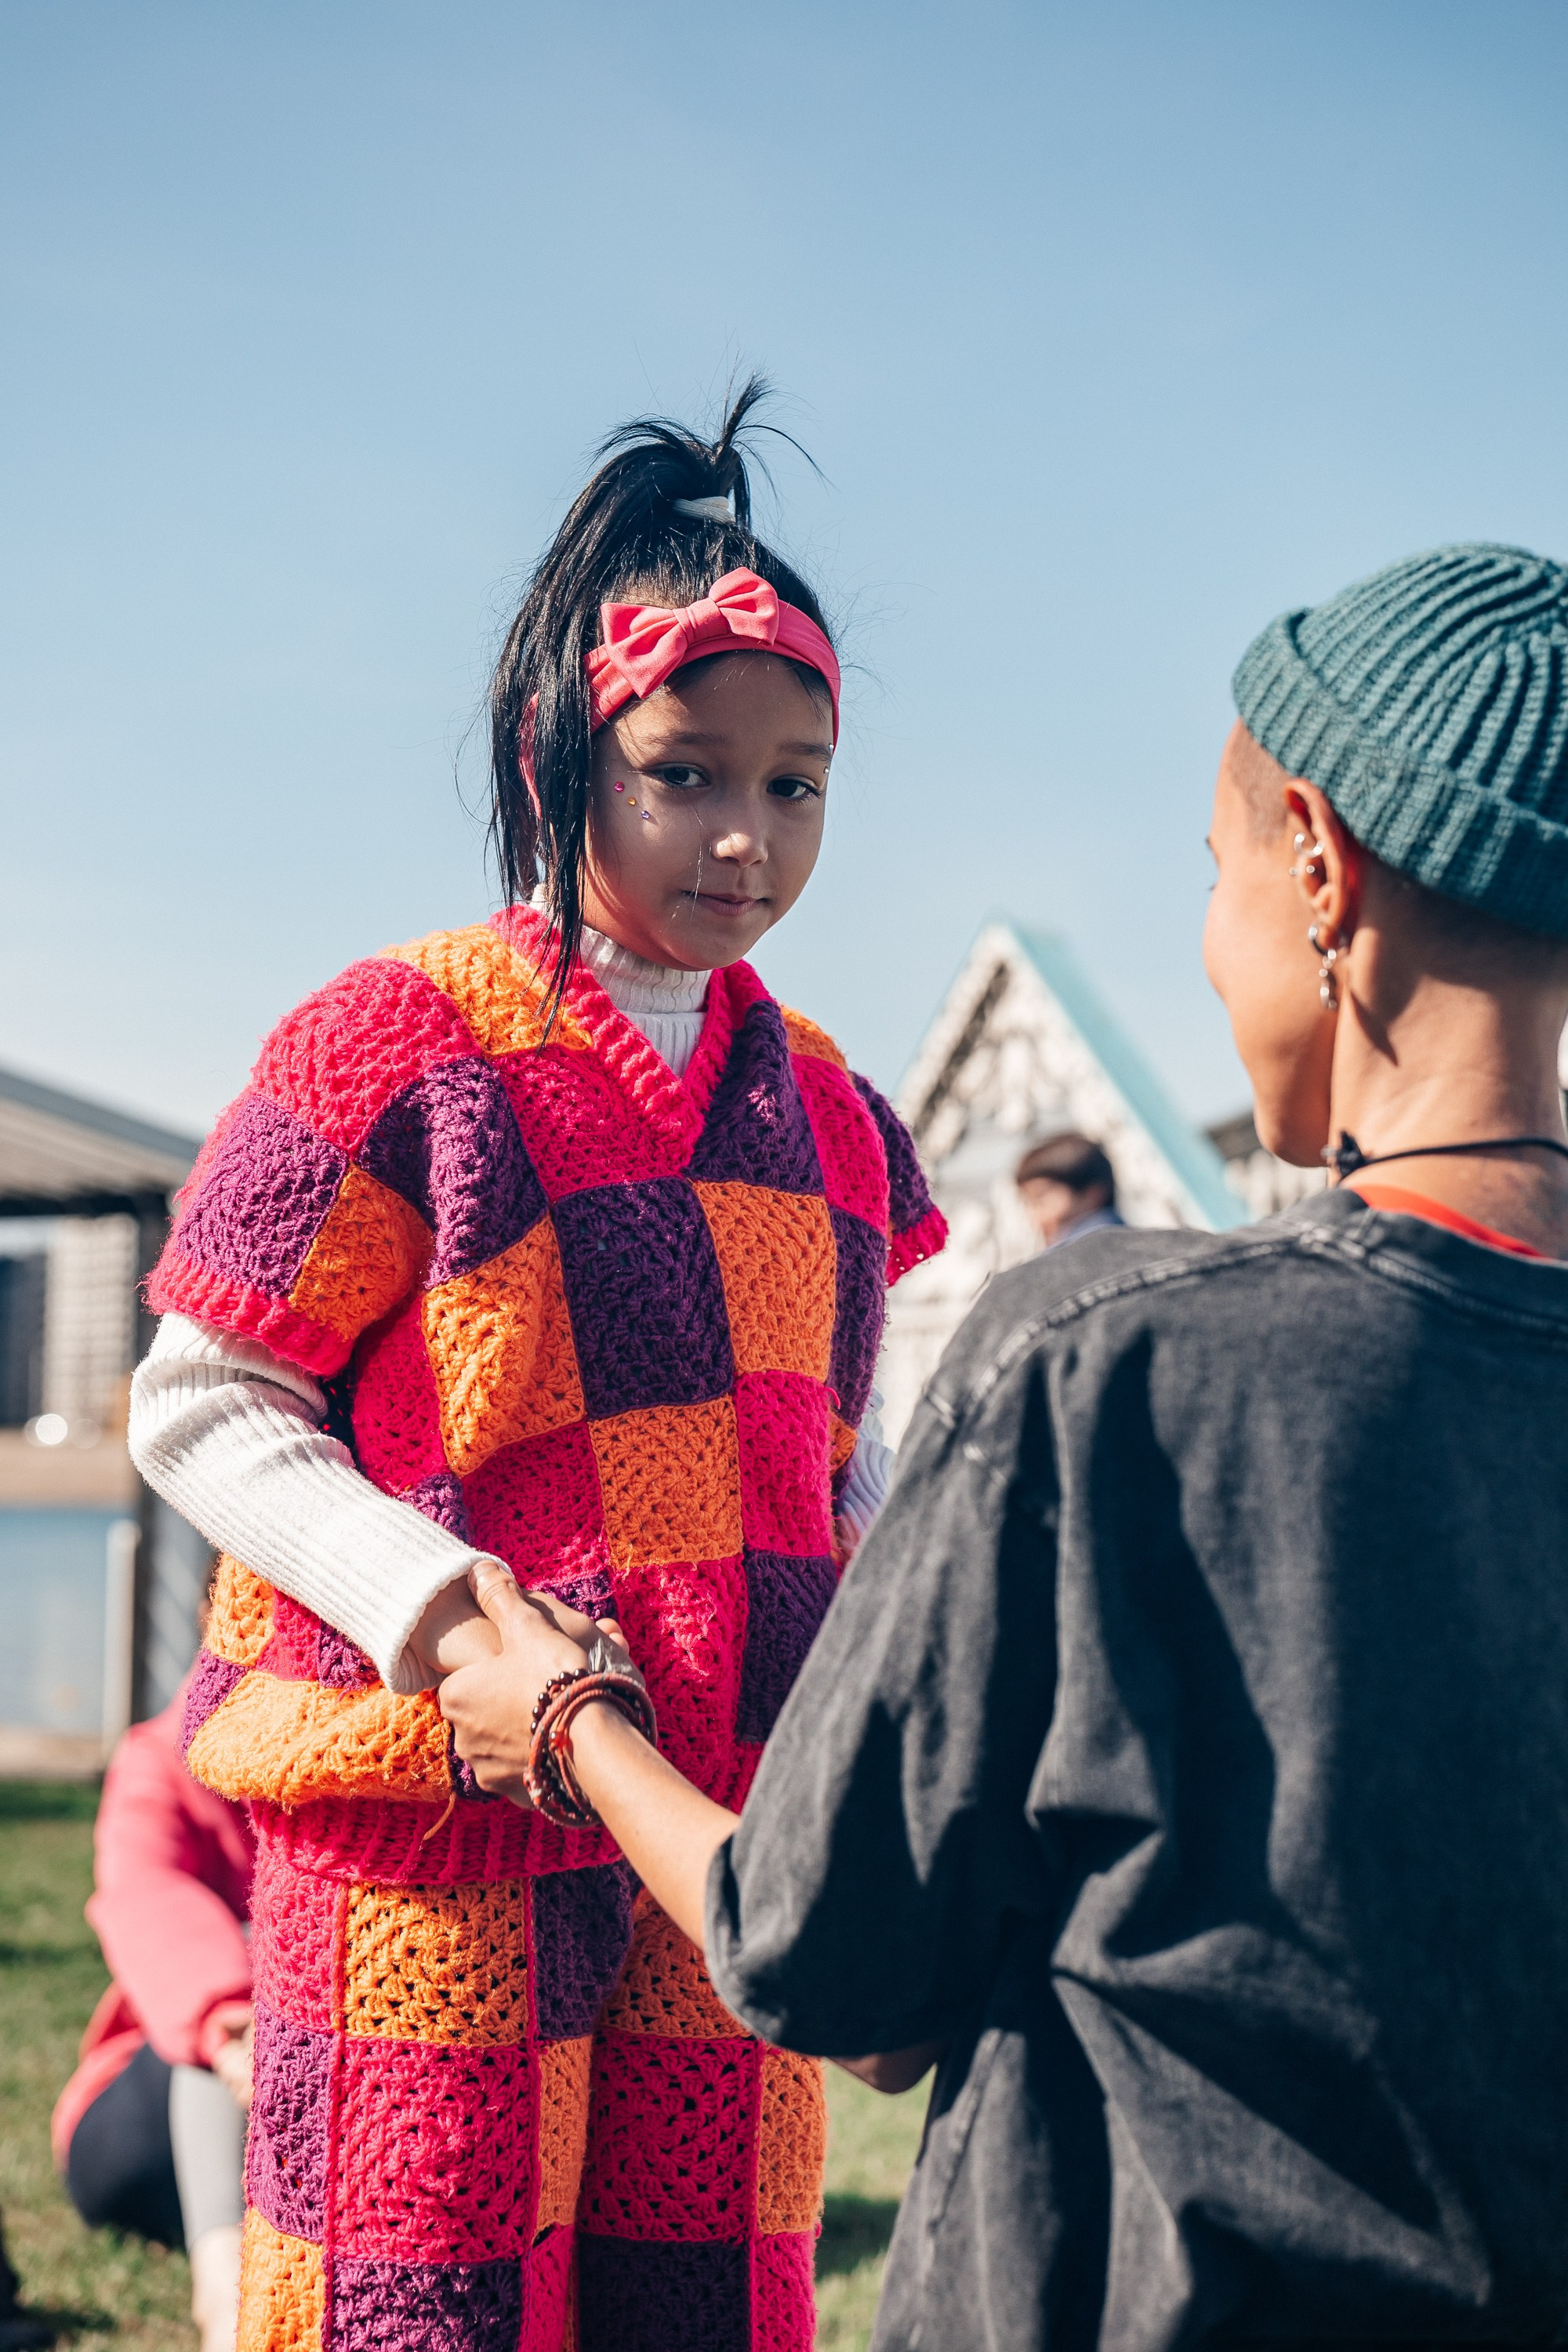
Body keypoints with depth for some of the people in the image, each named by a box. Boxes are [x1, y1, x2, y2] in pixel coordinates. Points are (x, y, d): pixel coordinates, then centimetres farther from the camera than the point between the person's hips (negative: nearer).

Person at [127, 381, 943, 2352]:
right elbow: (196, 1411, -7)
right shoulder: (402, 1052, -7)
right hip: (438, 1821, -5)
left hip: (727, 1823, 6)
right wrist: (439, 1604, -20)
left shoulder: (819, 1105, 11)